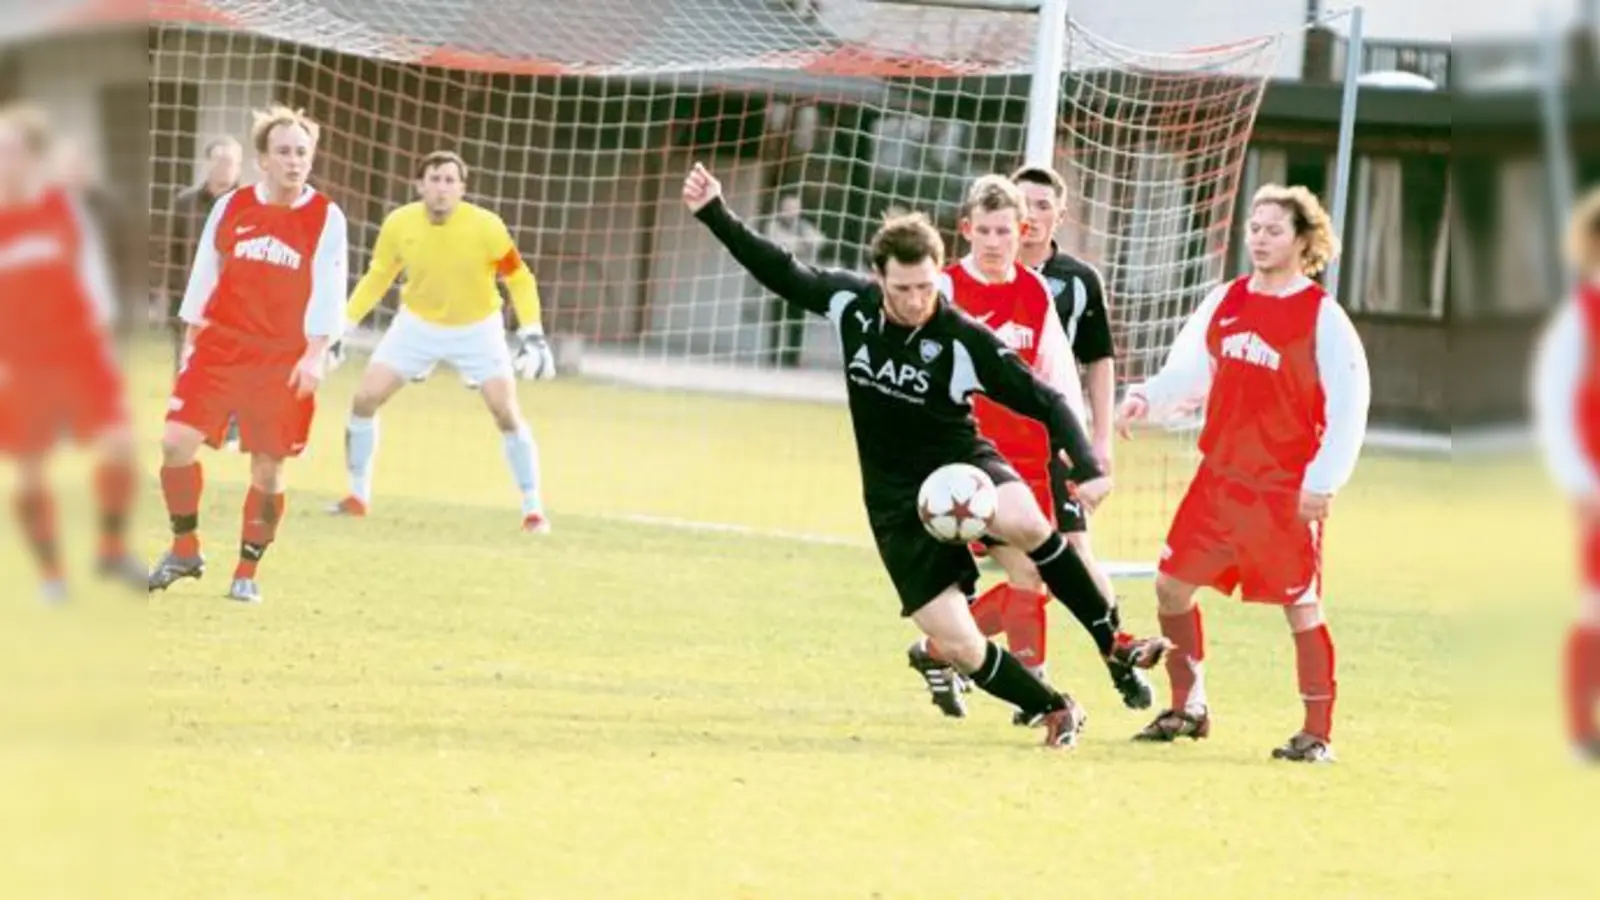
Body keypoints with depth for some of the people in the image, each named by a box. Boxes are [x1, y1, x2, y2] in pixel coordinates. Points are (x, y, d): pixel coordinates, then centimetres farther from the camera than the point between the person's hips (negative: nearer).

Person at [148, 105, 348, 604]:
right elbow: (205, 277, 11)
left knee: (268, 467, 0)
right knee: (177, 440, -9)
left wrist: (315, 355, -19)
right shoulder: (231, 208, 4)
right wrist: (192, 341, 9)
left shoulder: (326, 218, -4)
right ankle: (185, 550, 9)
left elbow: (328, 292, -9)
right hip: (221, 348, 2)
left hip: (285, 362, -2)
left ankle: (247, 572, 13)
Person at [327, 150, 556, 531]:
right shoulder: (399, 224, -16)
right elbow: (377, 278, 0)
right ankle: (358, 496, 11)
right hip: (417, 326, 2)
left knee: (507, 413, -14)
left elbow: (519, 279, -11)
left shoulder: (485, 227, -23)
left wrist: (532, 336, -18)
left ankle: (533, 509, -1)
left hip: (477, 328, -2)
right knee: (364, 399, -6)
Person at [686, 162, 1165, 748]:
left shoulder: (965, 341, -16)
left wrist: (1087, 467, -27)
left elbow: (1046, 403, -14)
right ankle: (1054, 711, 13)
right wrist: (714, 215, 4)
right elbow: (778, 270, 10)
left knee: (1022, 523, -40)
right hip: (896, 499, 3)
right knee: (958, 647, -10)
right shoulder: (850, 303, -5)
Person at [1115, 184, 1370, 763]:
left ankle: (1318, 733, 7)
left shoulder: (1322, 317, -9)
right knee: (1173, 584, 6)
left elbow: (1349, 406, -10)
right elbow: (1188, 373, 12)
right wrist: (1147, 400, -8)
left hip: (1287, 492, -6)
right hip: (1222, 477, 6)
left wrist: (1323, 482, -15)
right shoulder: (1225, 302, 7)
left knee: (1301, 604, -1)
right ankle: (1188, 708, 21)